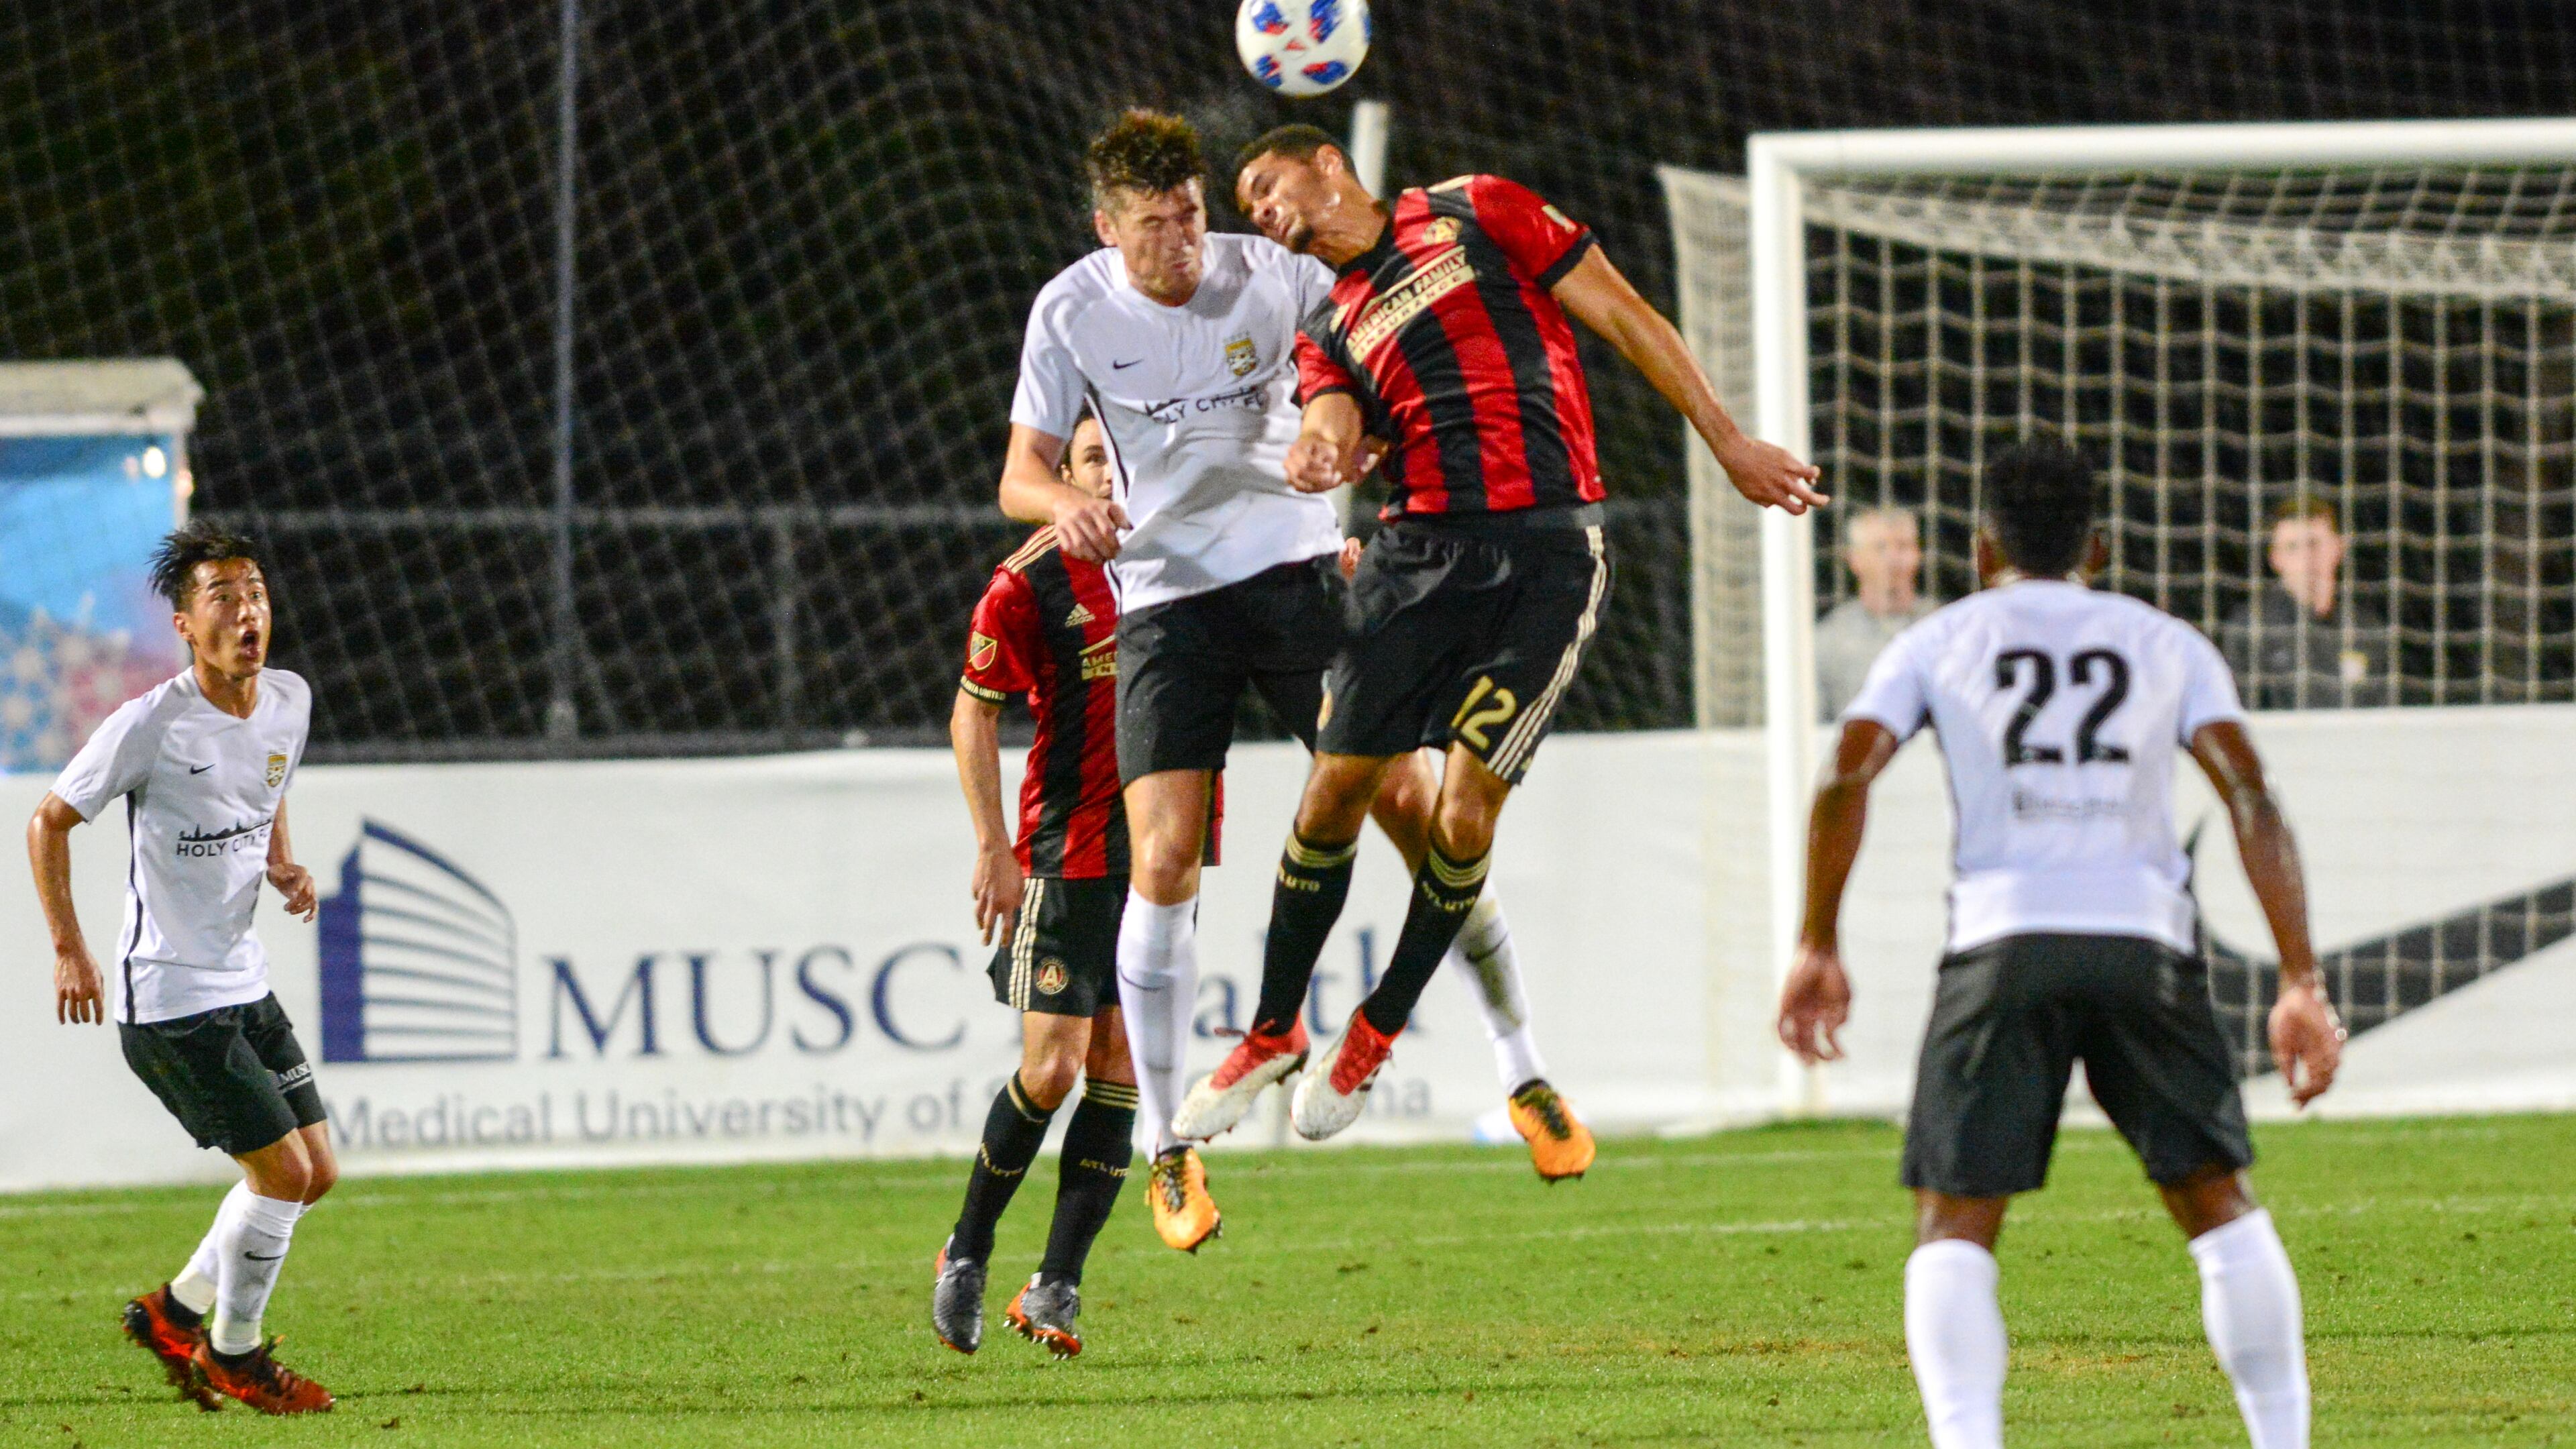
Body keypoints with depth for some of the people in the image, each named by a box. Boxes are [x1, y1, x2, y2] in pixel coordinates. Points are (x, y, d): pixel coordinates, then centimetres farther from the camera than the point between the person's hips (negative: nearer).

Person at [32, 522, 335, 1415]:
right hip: (170, 999, -8)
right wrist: (68, 950, -11)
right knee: (284, 1171, -10)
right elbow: (50, 822, -7)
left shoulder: (289, 703, 2)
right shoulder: (150, 727, -18)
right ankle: (232, 1355, 10)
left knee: (316, 1173, 9)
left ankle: (176, 1311, 27)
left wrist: (282, 869, 4)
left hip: (246, 984, 8)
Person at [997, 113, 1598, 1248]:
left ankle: (1524, 1076, 9)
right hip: (1164, 595, -1)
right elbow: (1020, 473, -3)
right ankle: (1168, 1147, -1)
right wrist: (1064, 502, -25)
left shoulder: (1270, 276, -5)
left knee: (1413, 807, -6)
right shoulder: (1072, 313, -5)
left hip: (1293, 568, 1)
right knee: (1162, 862, -13)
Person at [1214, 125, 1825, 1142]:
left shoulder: (1475, 214, 7)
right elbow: (1334, 427, -2)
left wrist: (1730, 445, 4)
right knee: (1335, 791, -3)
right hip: (1418, 551, 4)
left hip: (1550, 553, -4)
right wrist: (1316, 457, -26)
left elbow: (1626, 321, 7)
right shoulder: (1326, 331, 17)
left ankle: (1381, 1028, 9)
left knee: (1464, 818, -9)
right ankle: (1274, 1030, 14)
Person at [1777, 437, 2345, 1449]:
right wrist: (2302, 984, 2)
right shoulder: (2167, 645, 18)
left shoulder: (1936, 645, 15)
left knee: (1954, 1229, 1)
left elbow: (1846, 777, -1)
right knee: (2216, 1201, 14)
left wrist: (1817, 949, 3)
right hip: (2143, 938, 1)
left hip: (2002, 942, -1)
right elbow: (2251, 799, 5)